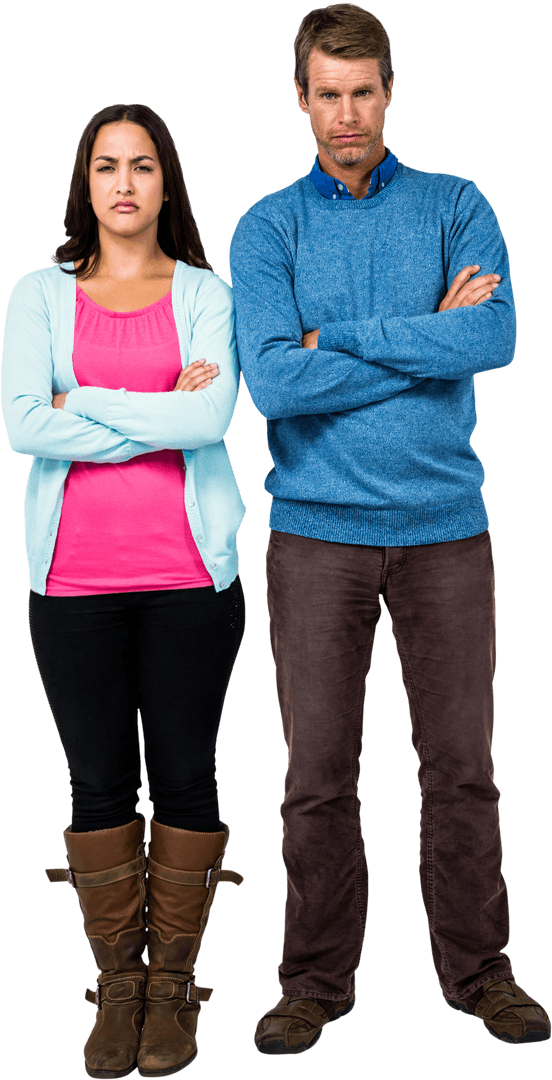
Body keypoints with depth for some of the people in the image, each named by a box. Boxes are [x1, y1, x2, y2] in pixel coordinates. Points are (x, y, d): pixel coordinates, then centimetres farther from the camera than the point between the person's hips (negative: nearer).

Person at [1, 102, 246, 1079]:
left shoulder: (205, 293, 7)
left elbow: (211, 417, -10)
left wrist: (88, 402, -8)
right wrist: (161, 417, -9)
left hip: (186, 575, 0)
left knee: (184, 776, 5)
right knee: (99, 781, 6)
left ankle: (173, 982, 18)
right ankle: (119, 981, 19)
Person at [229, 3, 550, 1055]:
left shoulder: (456, 207, 5)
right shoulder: (267, 228, 2)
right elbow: (274, 380, -13)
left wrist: (341, 337, -13)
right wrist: (429, 337, -11)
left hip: (444, 525, 1)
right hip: (317, 531, 0)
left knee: (461, 761, 8)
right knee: (318, 773, 5)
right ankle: (317, 982, 20)